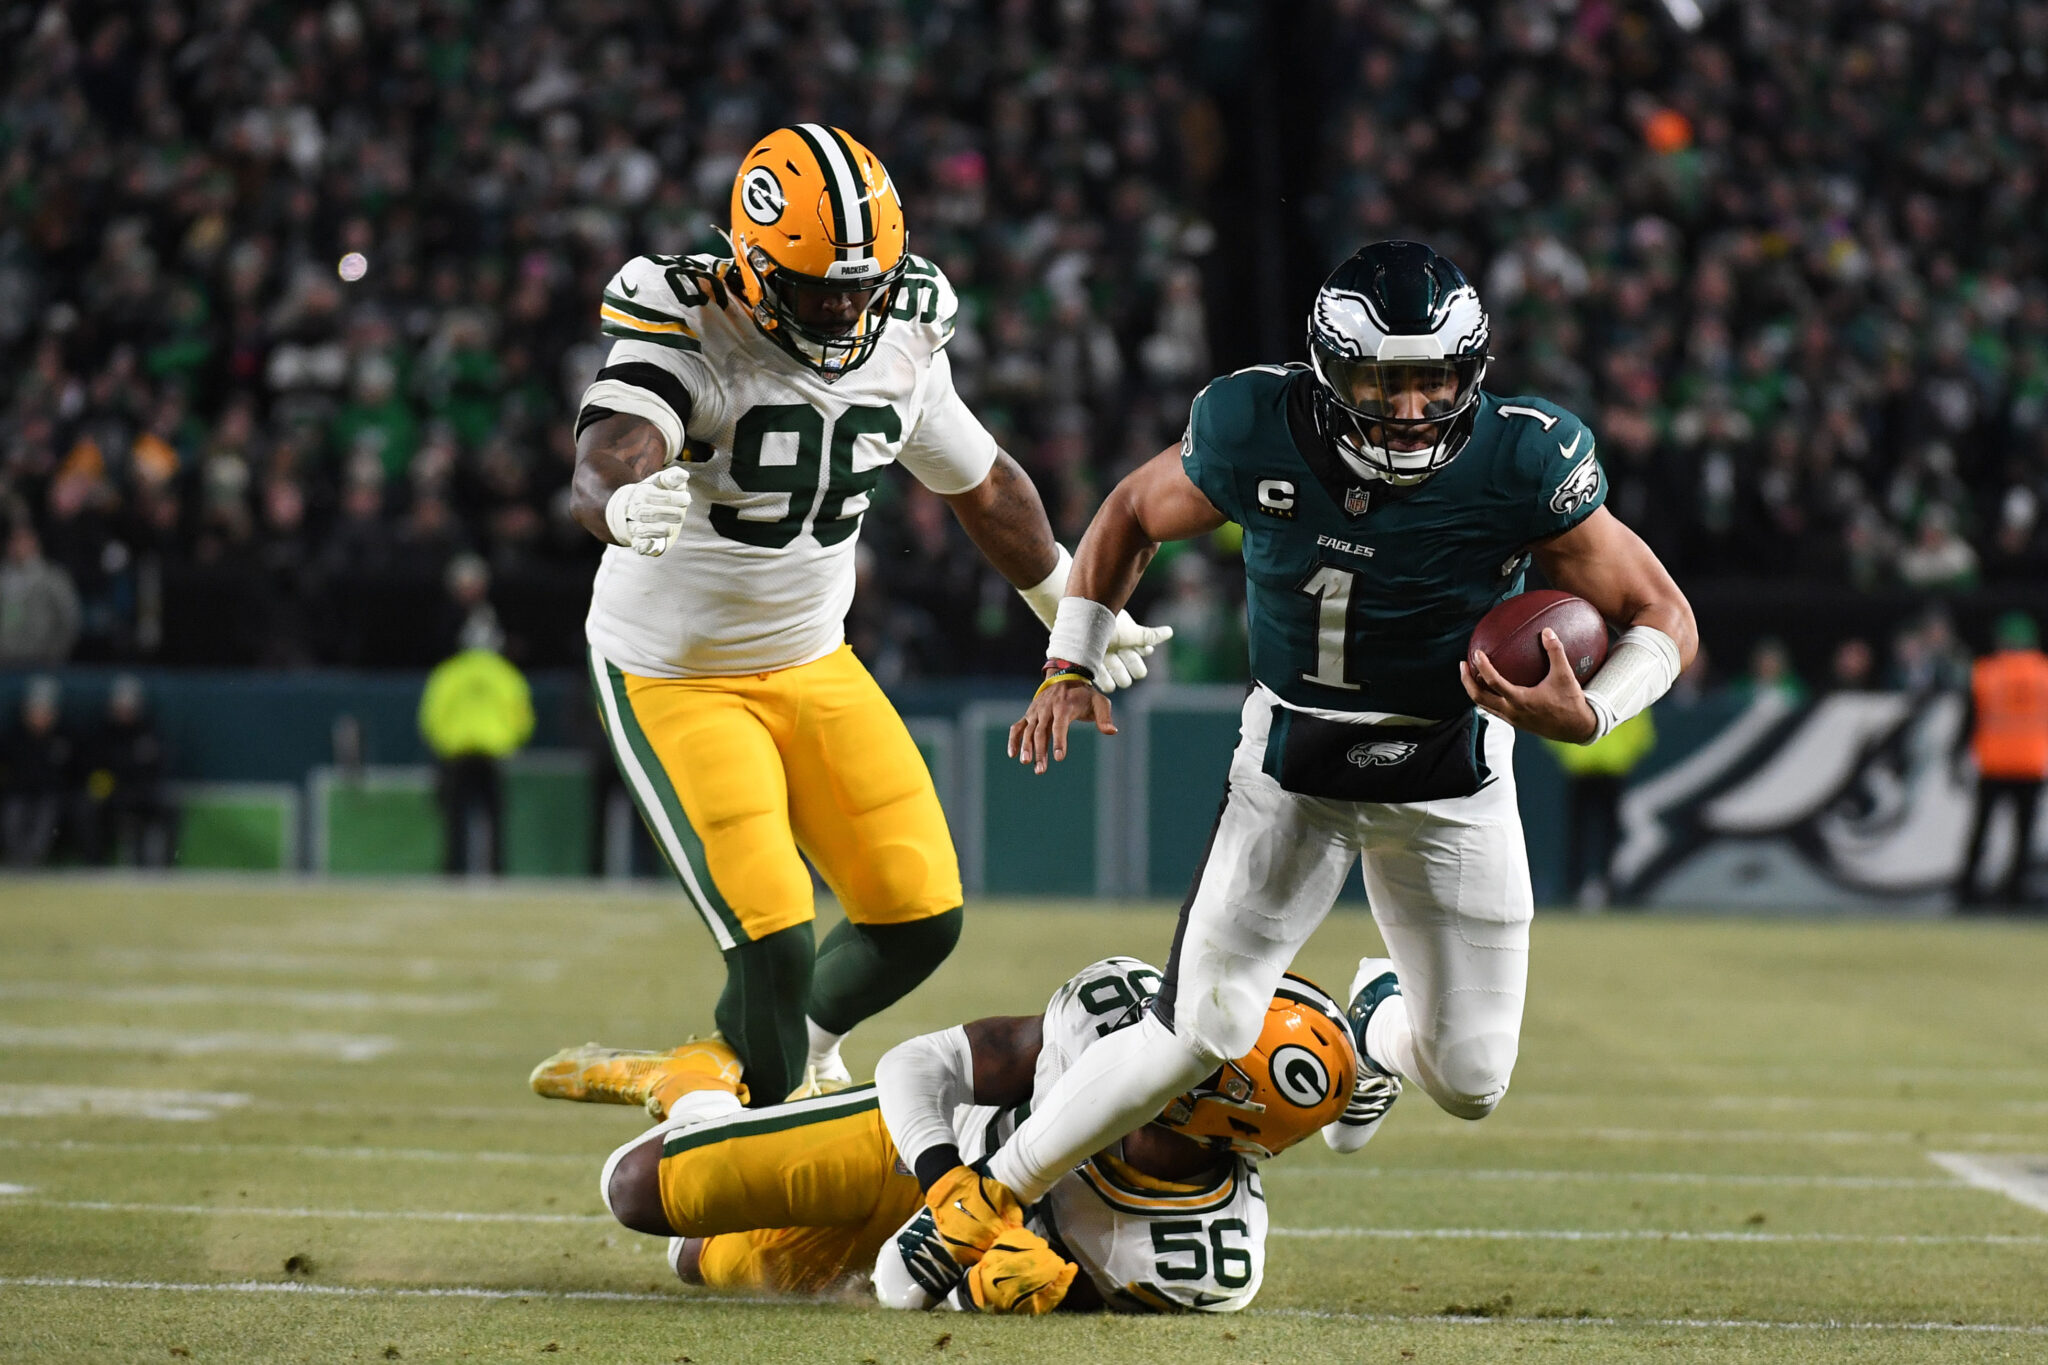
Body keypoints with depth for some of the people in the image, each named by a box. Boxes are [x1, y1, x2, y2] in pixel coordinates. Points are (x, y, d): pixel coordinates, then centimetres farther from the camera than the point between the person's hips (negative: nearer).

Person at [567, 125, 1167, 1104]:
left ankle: (791, 1042, 29)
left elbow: (983, 483, 15)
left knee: (922, 920, 0)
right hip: (677, 680, -6)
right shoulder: (689, 334, -22)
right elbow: (601, 470, -40)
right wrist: (627, 506, -65)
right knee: (775, 942, -16)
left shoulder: (902, 343, -3)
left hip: (812, 664, 6)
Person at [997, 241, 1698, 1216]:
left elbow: (1662, 618, -13)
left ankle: (1386, 1025, 43)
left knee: (1468, 1087, 4)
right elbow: (1132, 516, 3)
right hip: (1293, 763, -1)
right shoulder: (1258, 435, -19)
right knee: (1201, 1035, -12)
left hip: (1451, 777, 1)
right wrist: (1070, 668, -5)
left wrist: (1585, 717, -31)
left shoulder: (1523, 466, -23)